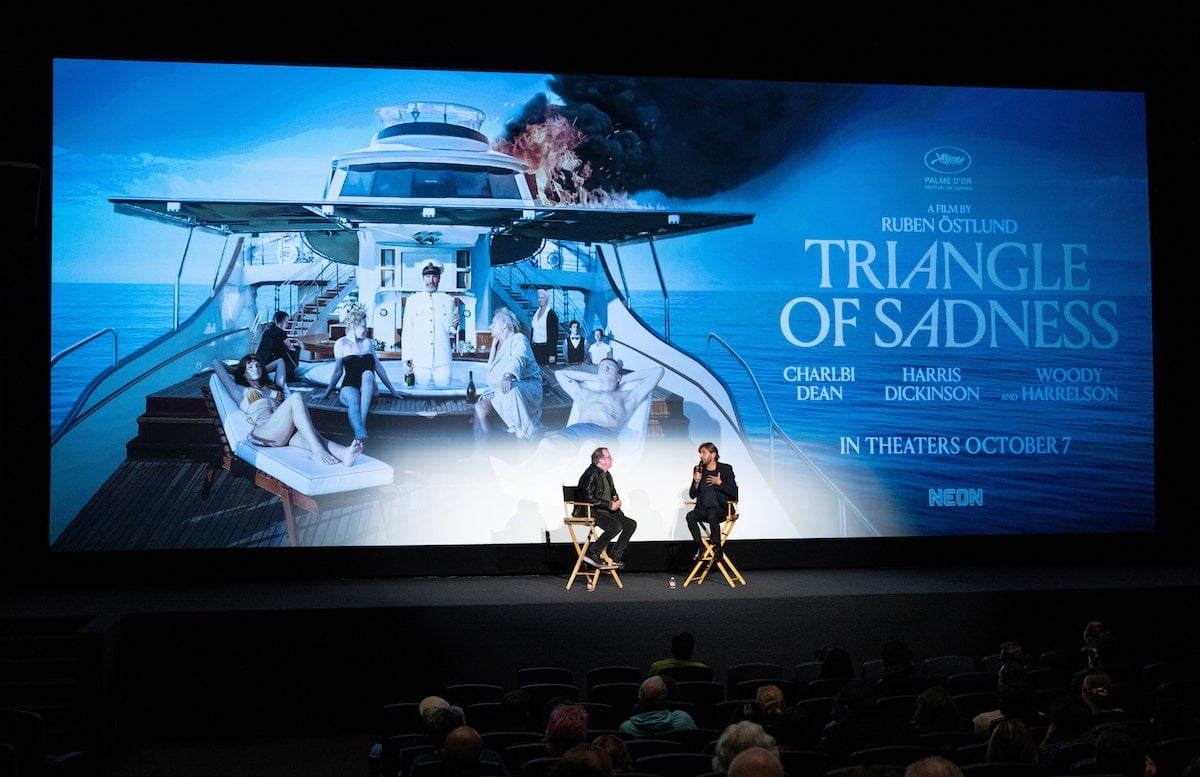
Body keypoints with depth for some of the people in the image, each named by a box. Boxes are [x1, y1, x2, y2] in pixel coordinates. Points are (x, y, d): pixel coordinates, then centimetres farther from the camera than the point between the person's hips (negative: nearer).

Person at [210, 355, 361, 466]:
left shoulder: (273, 387, 38)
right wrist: (235, 370, 43)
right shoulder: (241, 391, 25)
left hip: (288, 433, 5)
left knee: (313, 437, -33)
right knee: (296, 398, -29)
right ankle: (317, 451, -48)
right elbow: (217, 363, 27)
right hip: (264, 434, -5)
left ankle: (344, 453, -67)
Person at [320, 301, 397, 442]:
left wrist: (392, 390, 19)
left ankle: (362, 422, -48)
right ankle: (359, 432, -68)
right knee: (353, 399, -39)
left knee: (367, 374, -34)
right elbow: (338, 371, 12)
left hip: (368, 389, 2)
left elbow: (379, 367, 19)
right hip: (349, 386, -2)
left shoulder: (368, 342, 16)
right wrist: (326, 393, 13)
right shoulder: (341, 344, 7)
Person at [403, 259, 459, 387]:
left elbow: (451, 333, 13)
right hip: (419, 362, 0)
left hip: (442, 362, 1)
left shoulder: (448, 300, 11)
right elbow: (406, 332, 6)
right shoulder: (412, 300, 8)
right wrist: (407, 359, -2)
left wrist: (454, 327, -10)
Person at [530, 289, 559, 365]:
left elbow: (554, 335, -9)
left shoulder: (551, 314, -7)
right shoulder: (535, 313, 11)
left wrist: (552, 354, -14)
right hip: (535, 347, 6)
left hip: (546, 348, -6)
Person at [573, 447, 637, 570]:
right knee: (616, 526, -32)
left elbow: (613, 492, 29)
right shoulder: (591, 474, -16)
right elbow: (589, 498, -24)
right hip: (590, 512, -10)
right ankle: (592, 554, -22)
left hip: (606, 511, 10)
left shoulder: (607, 474, 15)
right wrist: (610, 505, -20)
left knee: (632, 524, -1)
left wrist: (616, 499, 5)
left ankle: (614, 557, 0)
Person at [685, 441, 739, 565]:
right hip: (703, 508, 4)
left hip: (721, 508, -4)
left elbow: (734, 492, -2)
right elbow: (692, 495, 11)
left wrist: (719, 483, -13)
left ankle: (718, 548, -21)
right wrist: (696, 482, -6)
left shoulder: (725, 469, 2)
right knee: (690, 516, -28)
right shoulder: (698, 470, 12)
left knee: (712, 515, -37)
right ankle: (700, 547, -20)